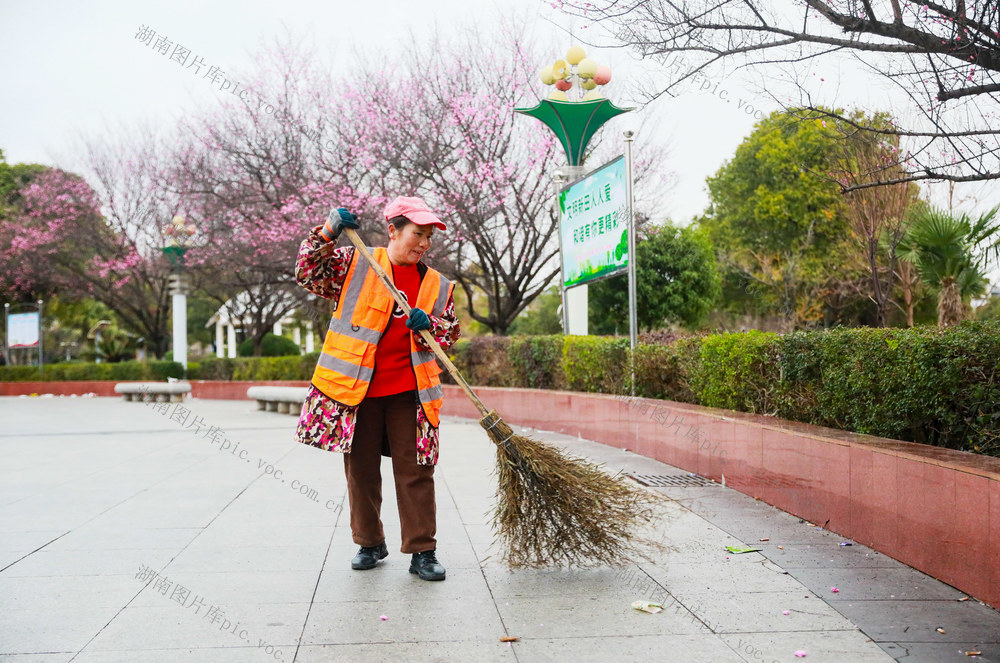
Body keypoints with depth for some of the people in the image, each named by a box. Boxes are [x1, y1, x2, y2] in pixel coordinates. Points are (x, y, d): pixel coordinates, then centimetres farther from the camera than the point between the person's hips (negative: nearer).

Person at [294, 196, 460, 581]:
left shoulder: (437, 286, 9)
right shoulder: (355, 264, 2)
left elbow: (448, 337, 12)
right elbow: (309, 275, -2)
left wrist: (427, 326, -10)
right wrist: (327, 233, -13)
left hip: (408, 393, 1)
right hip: (355, 390, -1)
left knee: (415, 472, -1)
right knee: (361, 471, 9)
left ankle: (422, 551, 7)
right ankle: (370, 544, 25)